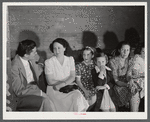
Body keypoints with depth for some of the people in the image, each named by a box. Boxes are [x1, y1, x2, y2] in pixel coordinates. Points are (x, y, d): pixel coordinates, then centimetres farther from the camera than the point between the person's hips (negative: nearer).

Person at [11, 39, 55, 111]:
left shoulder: (31, 60, 3)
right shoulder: (14, 66, -20)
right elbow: (18, 91, -19)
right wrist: (39, 92, -18)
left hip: (34, 89, 7)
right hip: (21, 97, -7)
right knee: (45, 101, -26)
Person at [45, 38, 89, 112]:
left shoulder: (70, 59, 10)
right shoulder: (48, 62, -3)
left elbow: (72, 77, 2)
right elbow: (50, 81, -6)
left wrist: (62, 84, -16)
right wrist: (67, 82, -9)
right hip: (54, 90, -4)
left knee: (78, 95, -28)